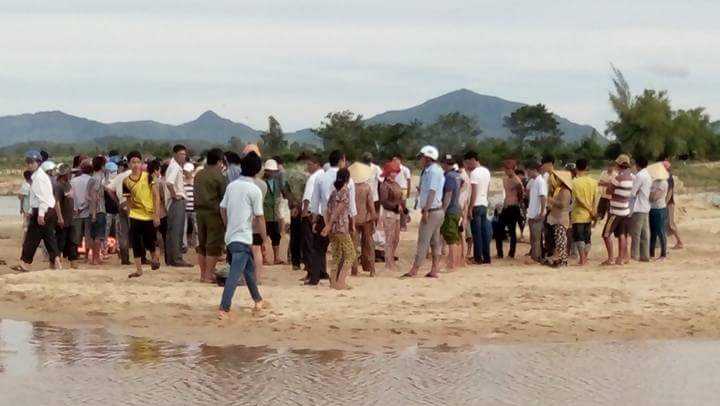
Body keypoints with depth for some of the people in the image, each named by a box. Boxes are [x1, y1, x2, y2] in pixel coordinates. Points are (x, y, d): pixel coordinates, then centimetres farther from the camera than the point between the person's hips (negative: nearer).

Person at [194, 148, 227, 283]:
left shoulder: (198, 175, 9)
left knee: (202, 243, 13)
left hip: (199, 211, 7)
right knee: (213, 244, -1)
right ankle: (209, 274, -1)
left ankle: (203, 273, 17)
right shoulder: (219, 176, -12)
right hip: (214, 212, -7)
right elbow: (225, 196, -10)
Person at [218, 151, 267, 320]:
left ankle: (258, 300, 34)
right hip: (243, 237, -7)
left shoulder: (231, 186, 7)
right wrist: (264, 237, 3)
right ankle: (224, 309, -17)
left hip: (231, 235, 7)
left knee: (249, 268, 22)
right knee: (235, 274, -10)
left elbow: (222, 209, 13)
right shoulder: (255, 190, -10)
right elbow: (259, 217, -8)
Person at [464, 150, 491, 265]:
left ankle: (478, 258, -3)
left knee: (477, 233, -4)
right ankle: (486, 257, 11)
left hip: (476, 205, -8)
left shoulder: (474, 173, -13)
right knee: (485, 232, 9)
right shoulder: (486, 171, 12)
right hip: (484, 204, 8)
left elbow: (474, 192, -17)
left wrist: (470, 209, -15)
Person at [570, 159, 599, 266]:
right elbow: (595, 198, -1)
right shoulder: (593, 181, 2)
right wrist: (594, 211, -3)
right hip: (588, 216, 5)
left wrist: (591, 211, -11)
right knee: (587, 237, 12)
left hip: (578, 215, -5)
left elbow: (579, 199, -16)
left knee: (578, 238, 1)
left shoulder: (575, 182, -12)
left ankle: (582, 259, -4)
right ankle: (585, 258, 15)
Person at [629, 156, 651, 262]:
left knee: (635, 233, -5)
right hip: (646, 207, 8)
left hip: (638, 208, -8)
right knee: (645, 233, 8)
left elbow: (632, 193, -14)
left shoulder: (639, 176, -14)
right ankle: (645, 255, 9)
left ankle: (634, 256, -4)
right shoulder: (648, 176, 14)